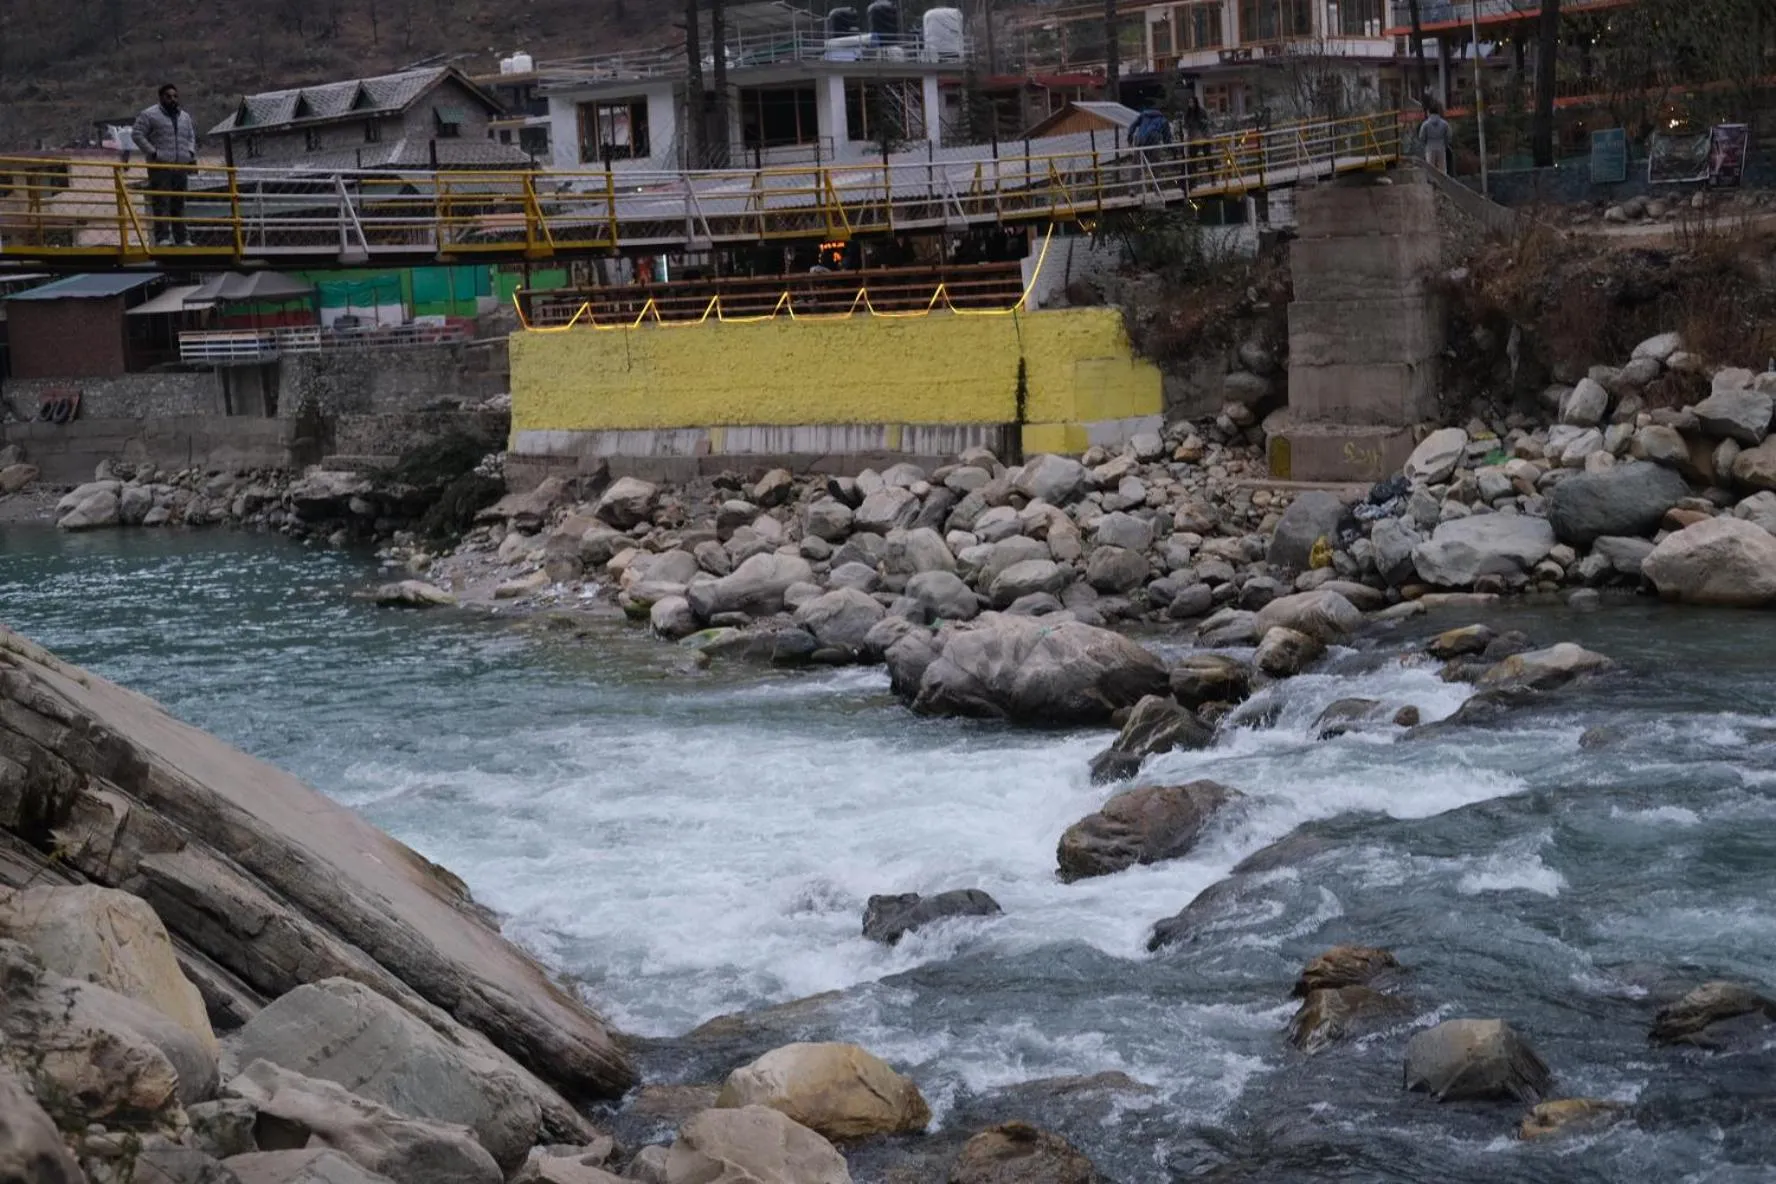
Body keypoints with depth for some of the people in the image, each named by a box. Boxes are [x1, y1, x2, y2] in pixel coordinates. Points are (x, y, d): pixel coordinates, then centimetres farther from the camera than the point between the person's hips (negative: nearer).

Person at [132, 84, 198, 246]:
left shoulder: (185, 117, 20)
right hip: (160, 166, -6)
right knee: (161, 204, -9)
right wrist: (153, 152, -12)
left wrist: (191, 153, 9)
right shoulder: (149, 115, 1)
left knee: (179, 204, 8)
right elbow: (138, 135, -4)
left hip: (181, 166, 6)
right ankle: (162, 237, -10)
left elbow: (191, 137, 28)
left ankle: (182, 238, 11)